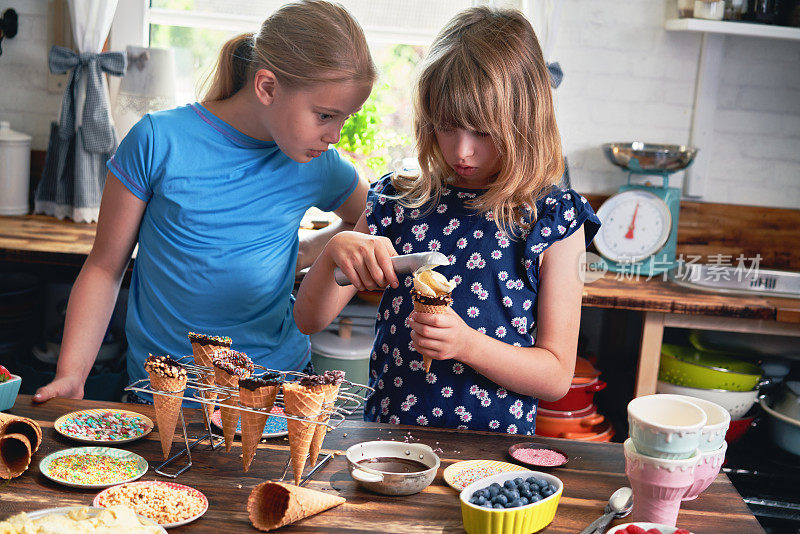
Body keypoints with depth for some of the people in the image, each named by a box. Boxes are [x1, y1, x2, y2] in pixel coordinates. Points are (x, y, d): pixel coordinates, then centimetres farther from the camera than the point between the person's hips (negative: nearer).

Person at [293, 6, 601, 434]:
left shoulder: (554, 218, -2)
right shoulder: (397, 200, 5)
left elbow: (557, 375, -3)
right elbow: (309, 319, 6)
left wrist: (467, 344, -19)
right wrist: (335, 251, -14)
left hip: (494, 448, -2)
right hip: (386, 433, 2)